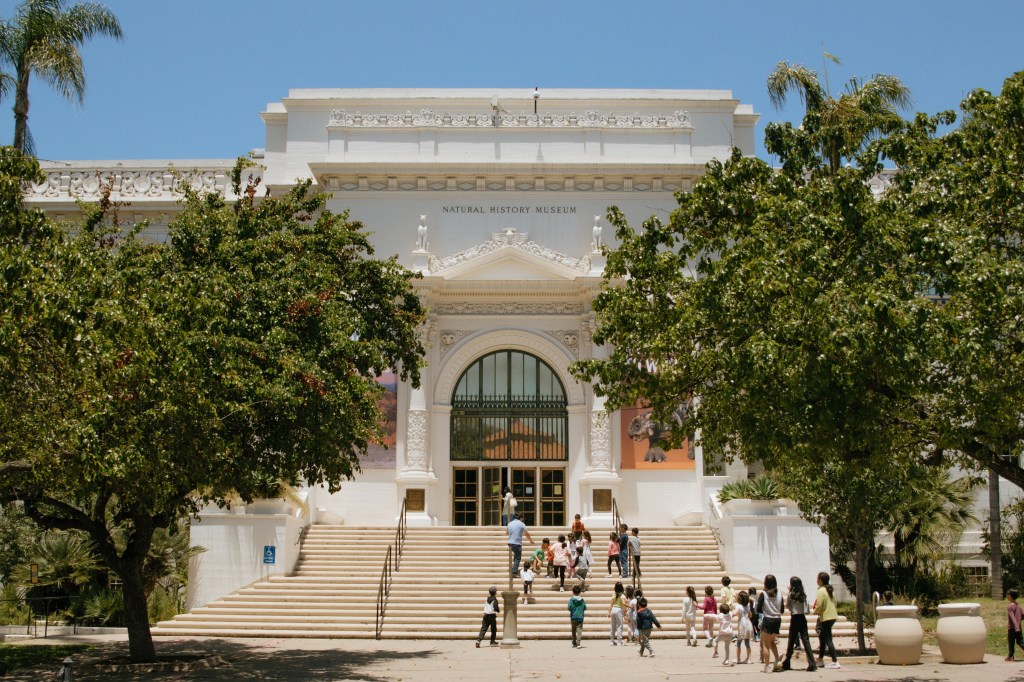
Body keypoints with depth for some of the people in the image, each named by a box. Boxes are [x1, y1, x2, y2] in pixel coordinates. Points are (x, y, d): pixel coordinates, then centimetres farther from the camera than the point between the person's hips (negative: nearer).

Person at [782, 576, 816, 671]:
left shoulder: (790, 595, -9)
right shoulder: (803, 595, 3)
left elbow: (787, 606, 5)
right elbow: (807, 610, 5)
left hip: (794, 619, -3)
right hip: (803, 618, 3)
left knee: (791, 641, 8)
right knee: (806, 640, -1)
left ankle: (787, 663, 18)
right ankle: (812, 664, -11)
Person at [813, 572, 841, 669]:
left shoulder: (821, 591, -14)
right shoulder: (829, 590, 11)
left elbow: (819, 606, -19)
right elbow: (834, 603, 15)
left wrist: (815, 612, 1)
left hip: (826, 618, -9)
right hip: (832, 616, 9)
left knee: (828, 640, -6)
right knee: (822, 637, 19)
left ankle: (835, 662, -9)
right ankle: (820, 659, 28)